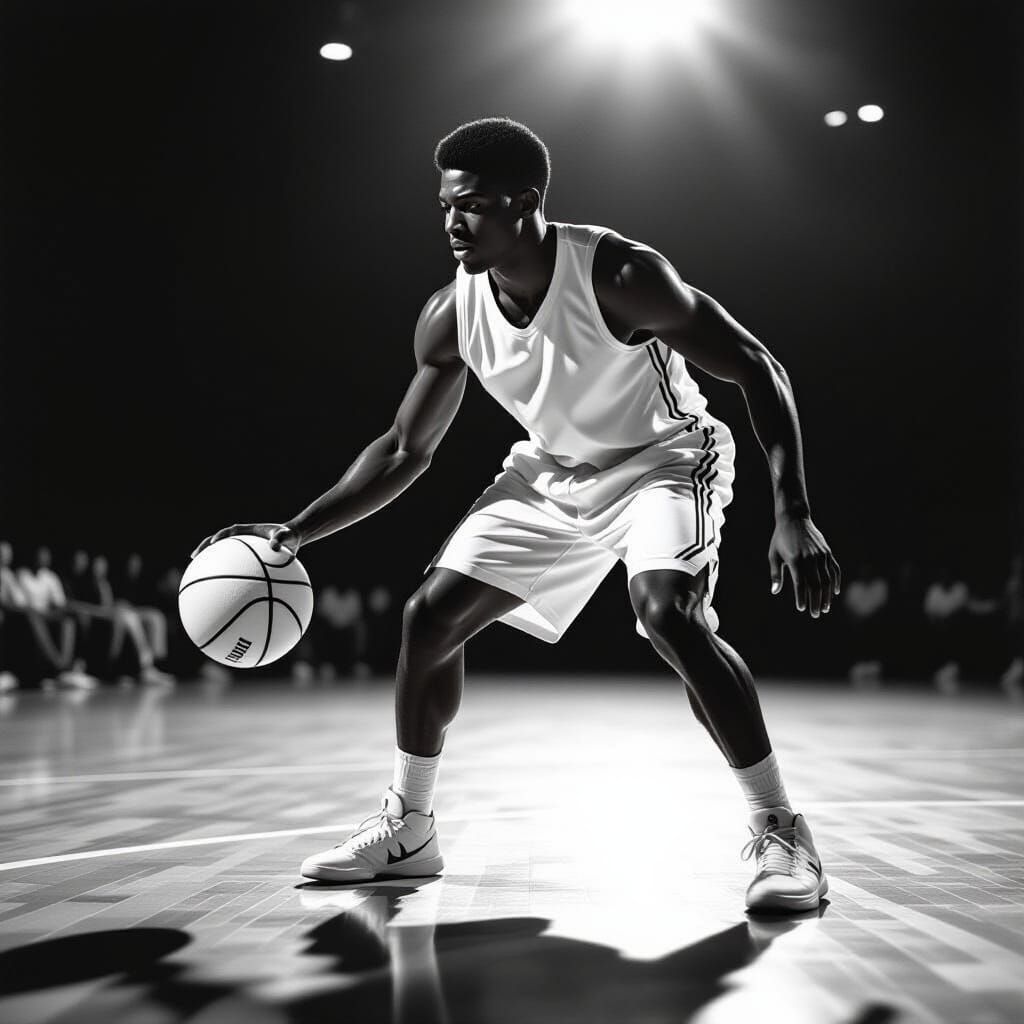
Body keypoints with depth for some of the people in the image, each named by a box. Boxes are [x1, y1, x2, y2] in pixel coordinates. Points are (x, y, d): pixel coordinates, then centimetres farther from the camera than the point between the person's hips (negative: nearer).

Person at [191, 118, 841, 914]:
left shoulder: (618, 274, -29)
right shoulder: (450, 316, -13)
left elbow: (758, 369, -23)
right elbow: (406, 449, -1)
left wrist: (794, 515, -33)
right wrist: (291, 535, -7)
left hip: (662, 457, -5)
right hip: (553, 472, 6)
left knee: (670, 614, -33)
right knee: (431, 616, -1)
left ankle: (780, 833, -16)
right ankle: (407, 830, 16)